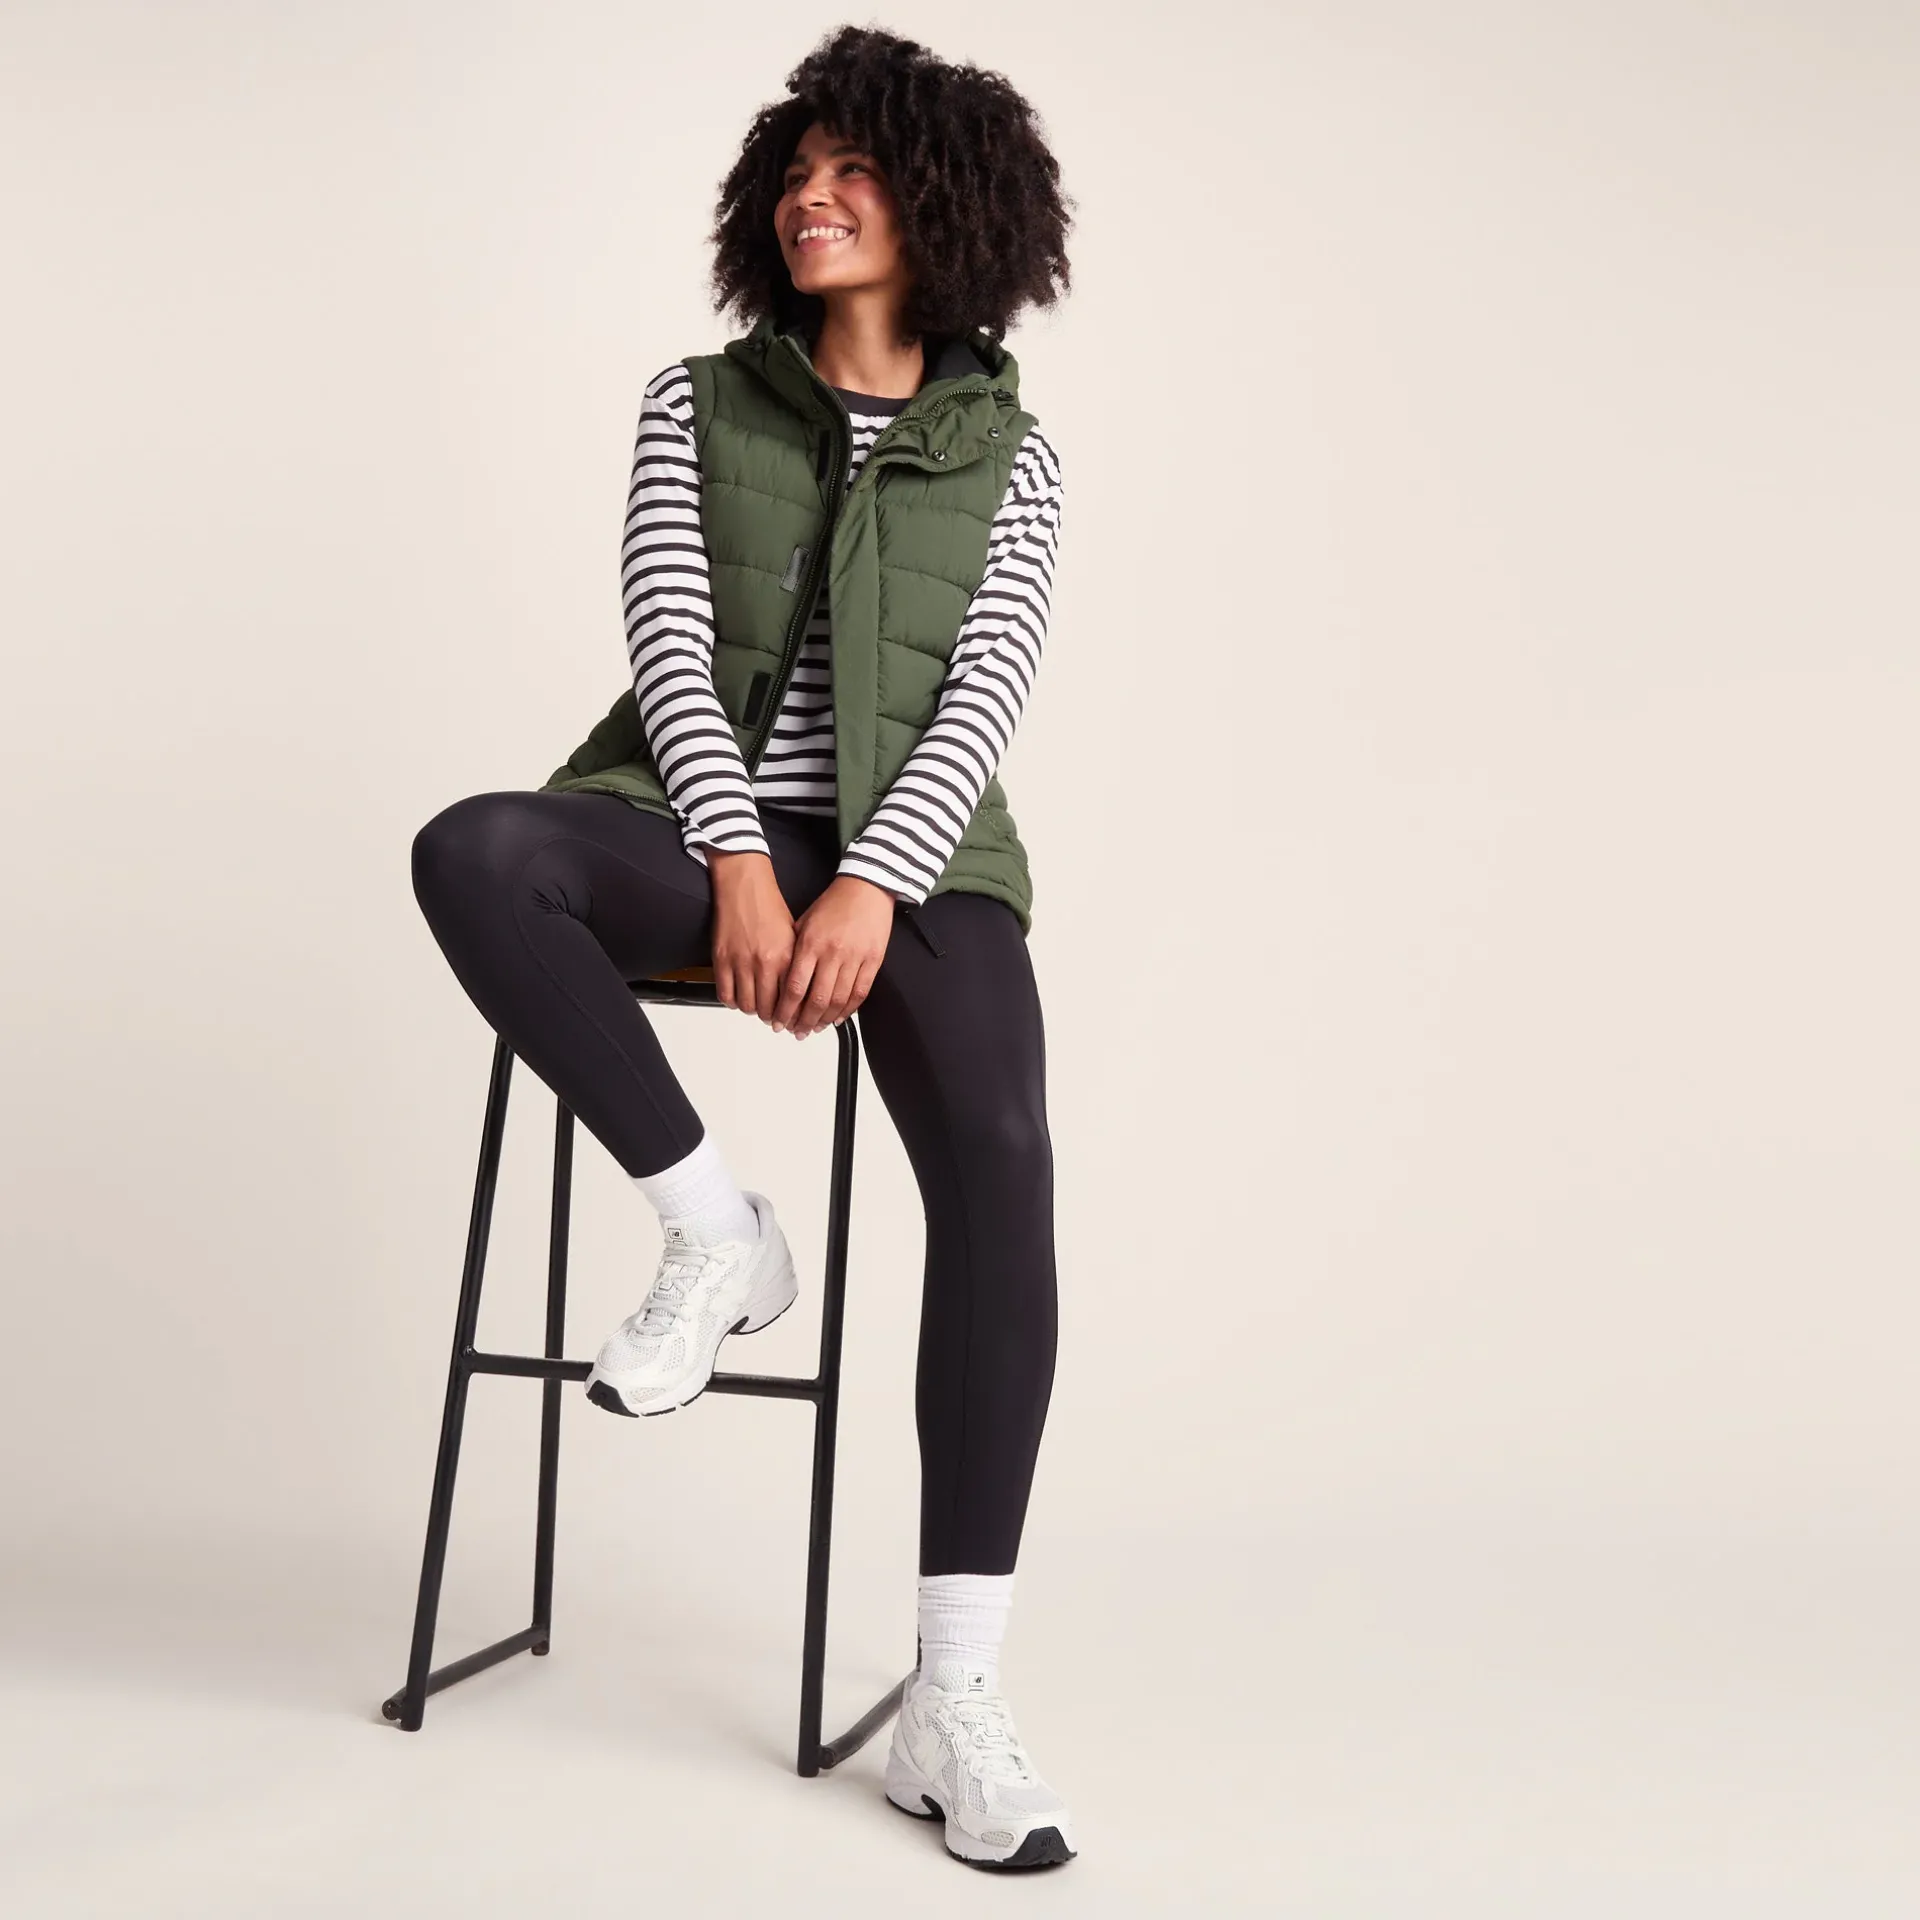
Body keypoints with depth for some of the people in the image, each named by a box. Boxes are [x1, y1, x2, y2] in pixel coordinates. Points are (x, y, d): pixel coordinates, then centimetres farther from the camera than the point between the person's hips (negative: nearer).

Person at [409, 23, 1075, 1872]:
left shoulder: (1011, 456, 11)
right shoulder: (695, 404, 12)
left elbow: (982, 699, -2)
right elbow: (668, 642, -1)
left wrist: (867, 885, -20)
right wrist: (742, 866, -18)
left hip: (910, 854, -1)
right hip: (709, 827, 1)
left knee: (1001, 1158, -30)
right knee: (472, 852, -33)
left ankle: (953, 1708, -27)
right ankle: (715, 1232, -17)